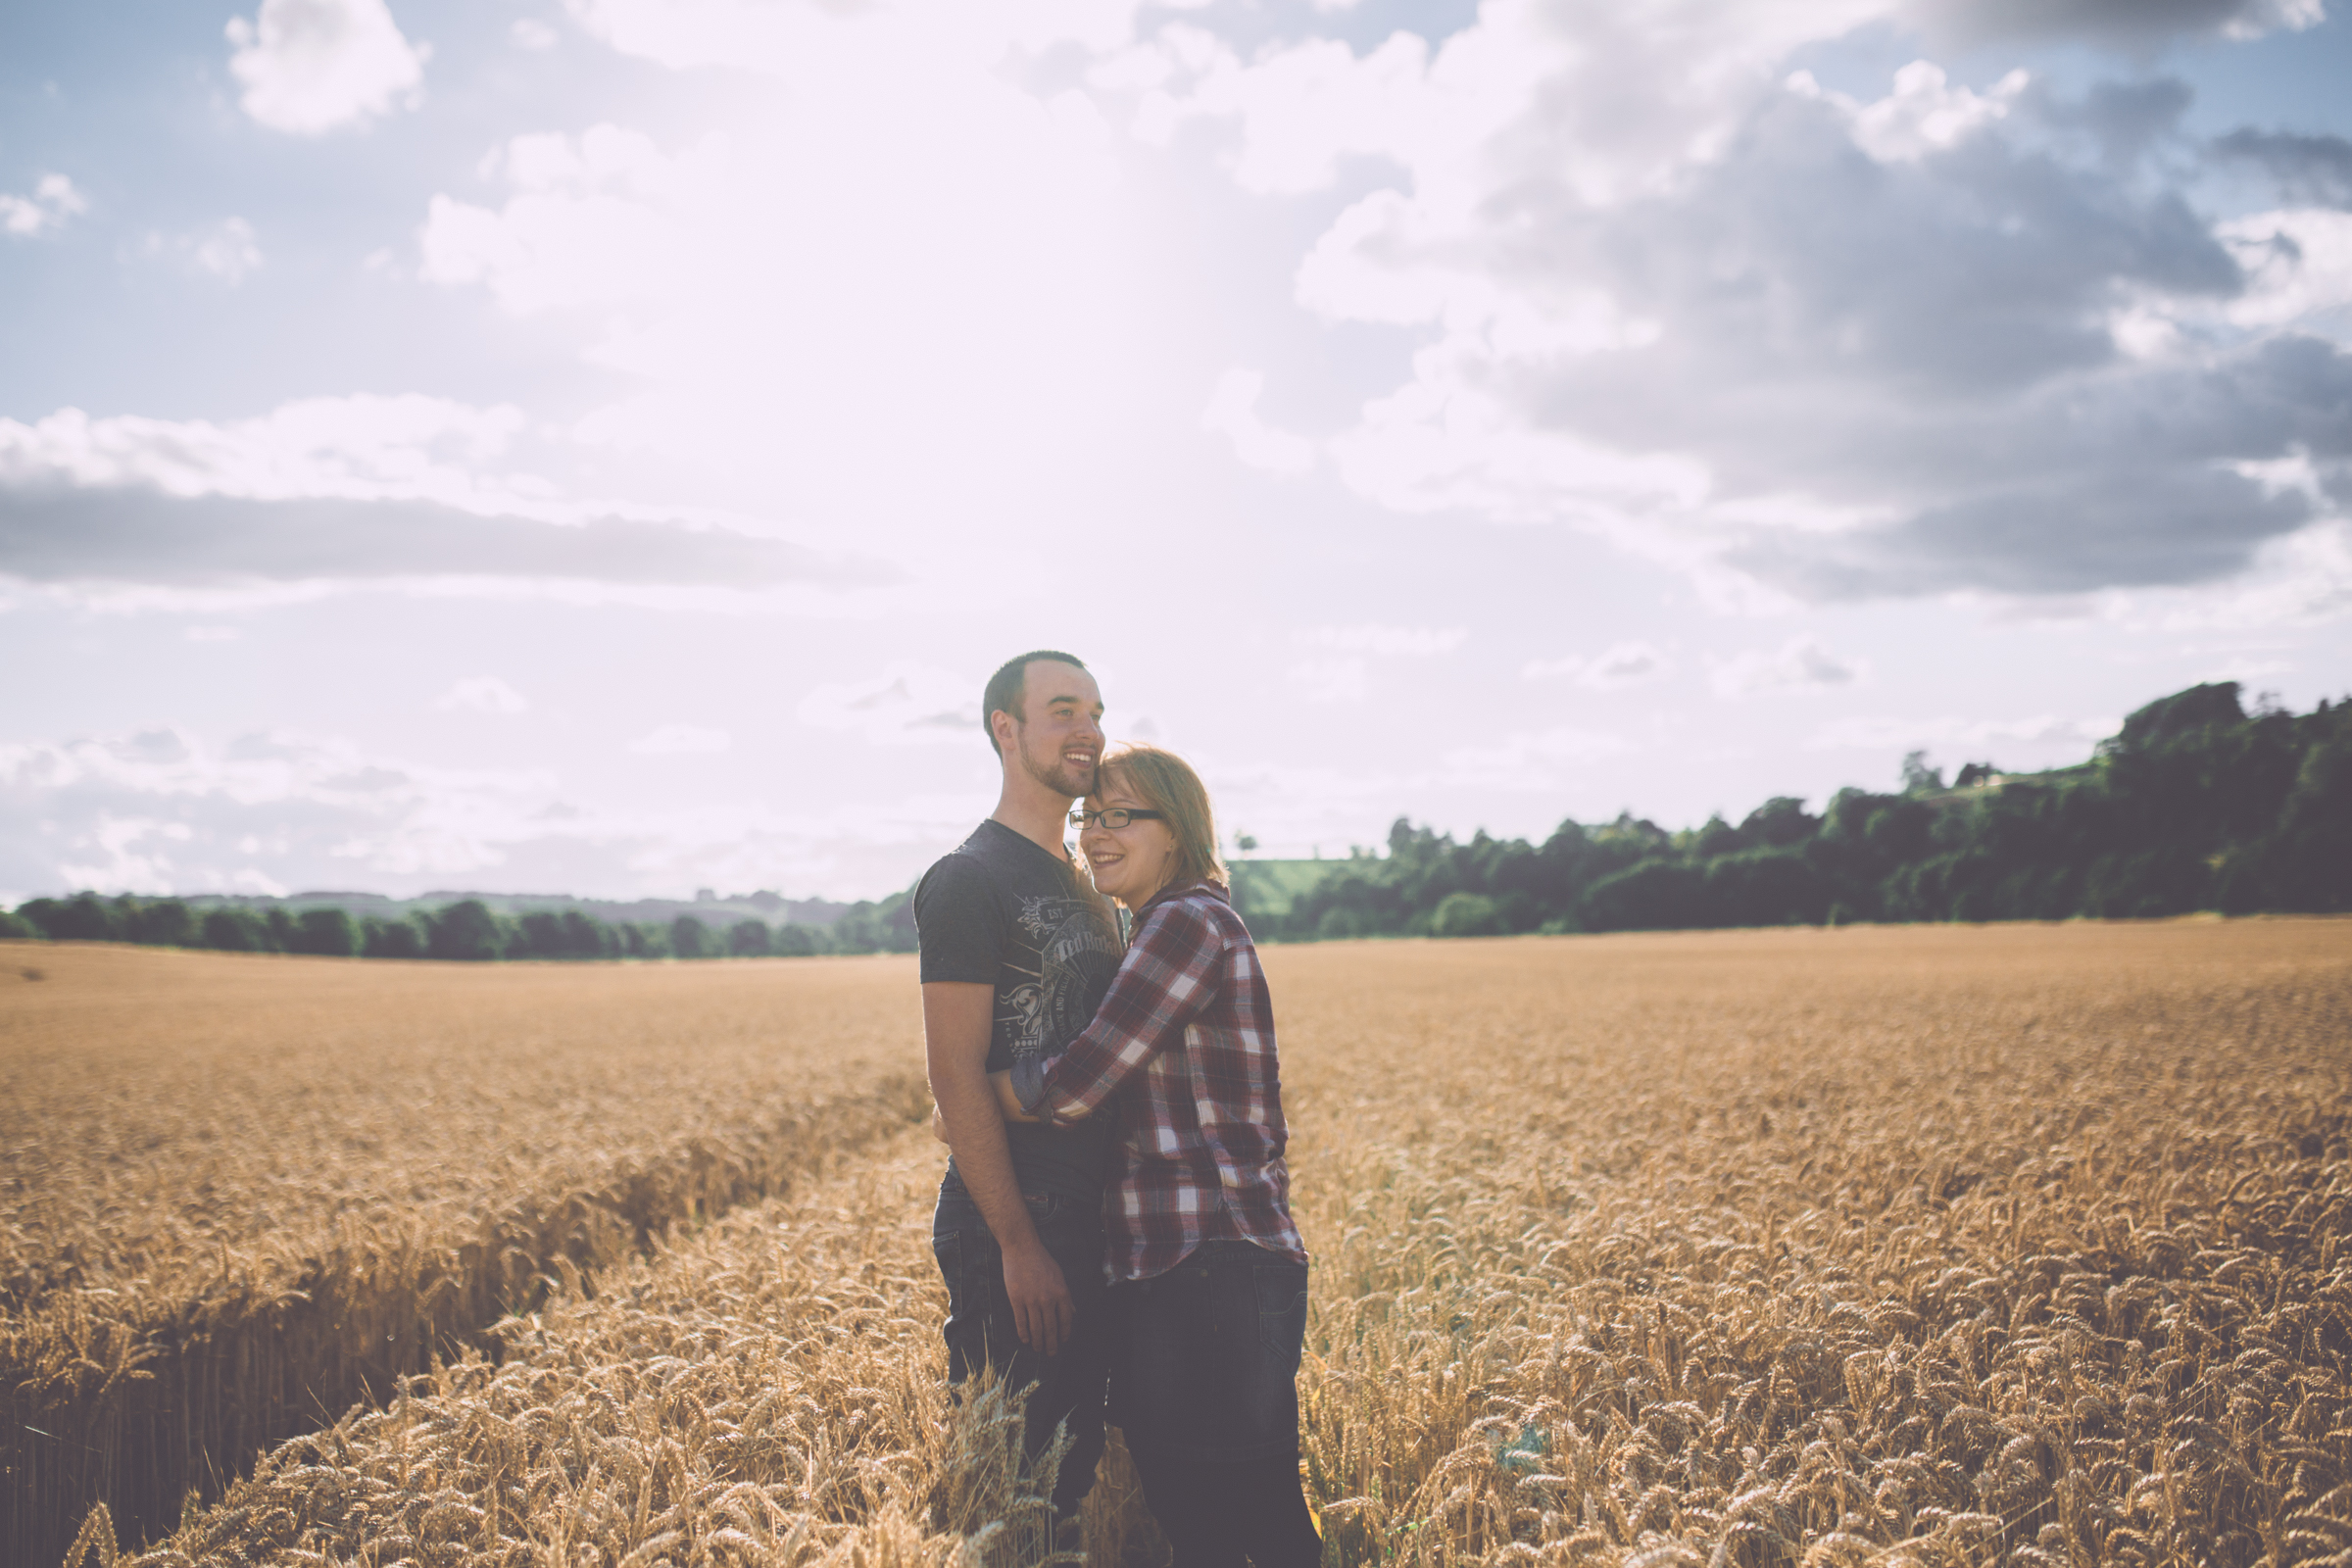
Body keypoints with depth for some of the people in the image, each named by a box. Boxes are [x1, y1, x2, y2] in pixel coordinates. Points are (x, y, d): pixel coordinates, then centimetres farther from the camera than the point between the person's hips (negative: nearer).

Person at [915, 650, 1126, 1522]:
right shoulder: (968, 881, -12)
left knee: (1077, 1460, 15)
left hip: (1094, 1222, 8)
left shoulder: (1085, 885, 16)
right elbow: (957, 1076, -17)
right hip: (1010, 1233, -8)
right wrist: (1019, 1246, -20)